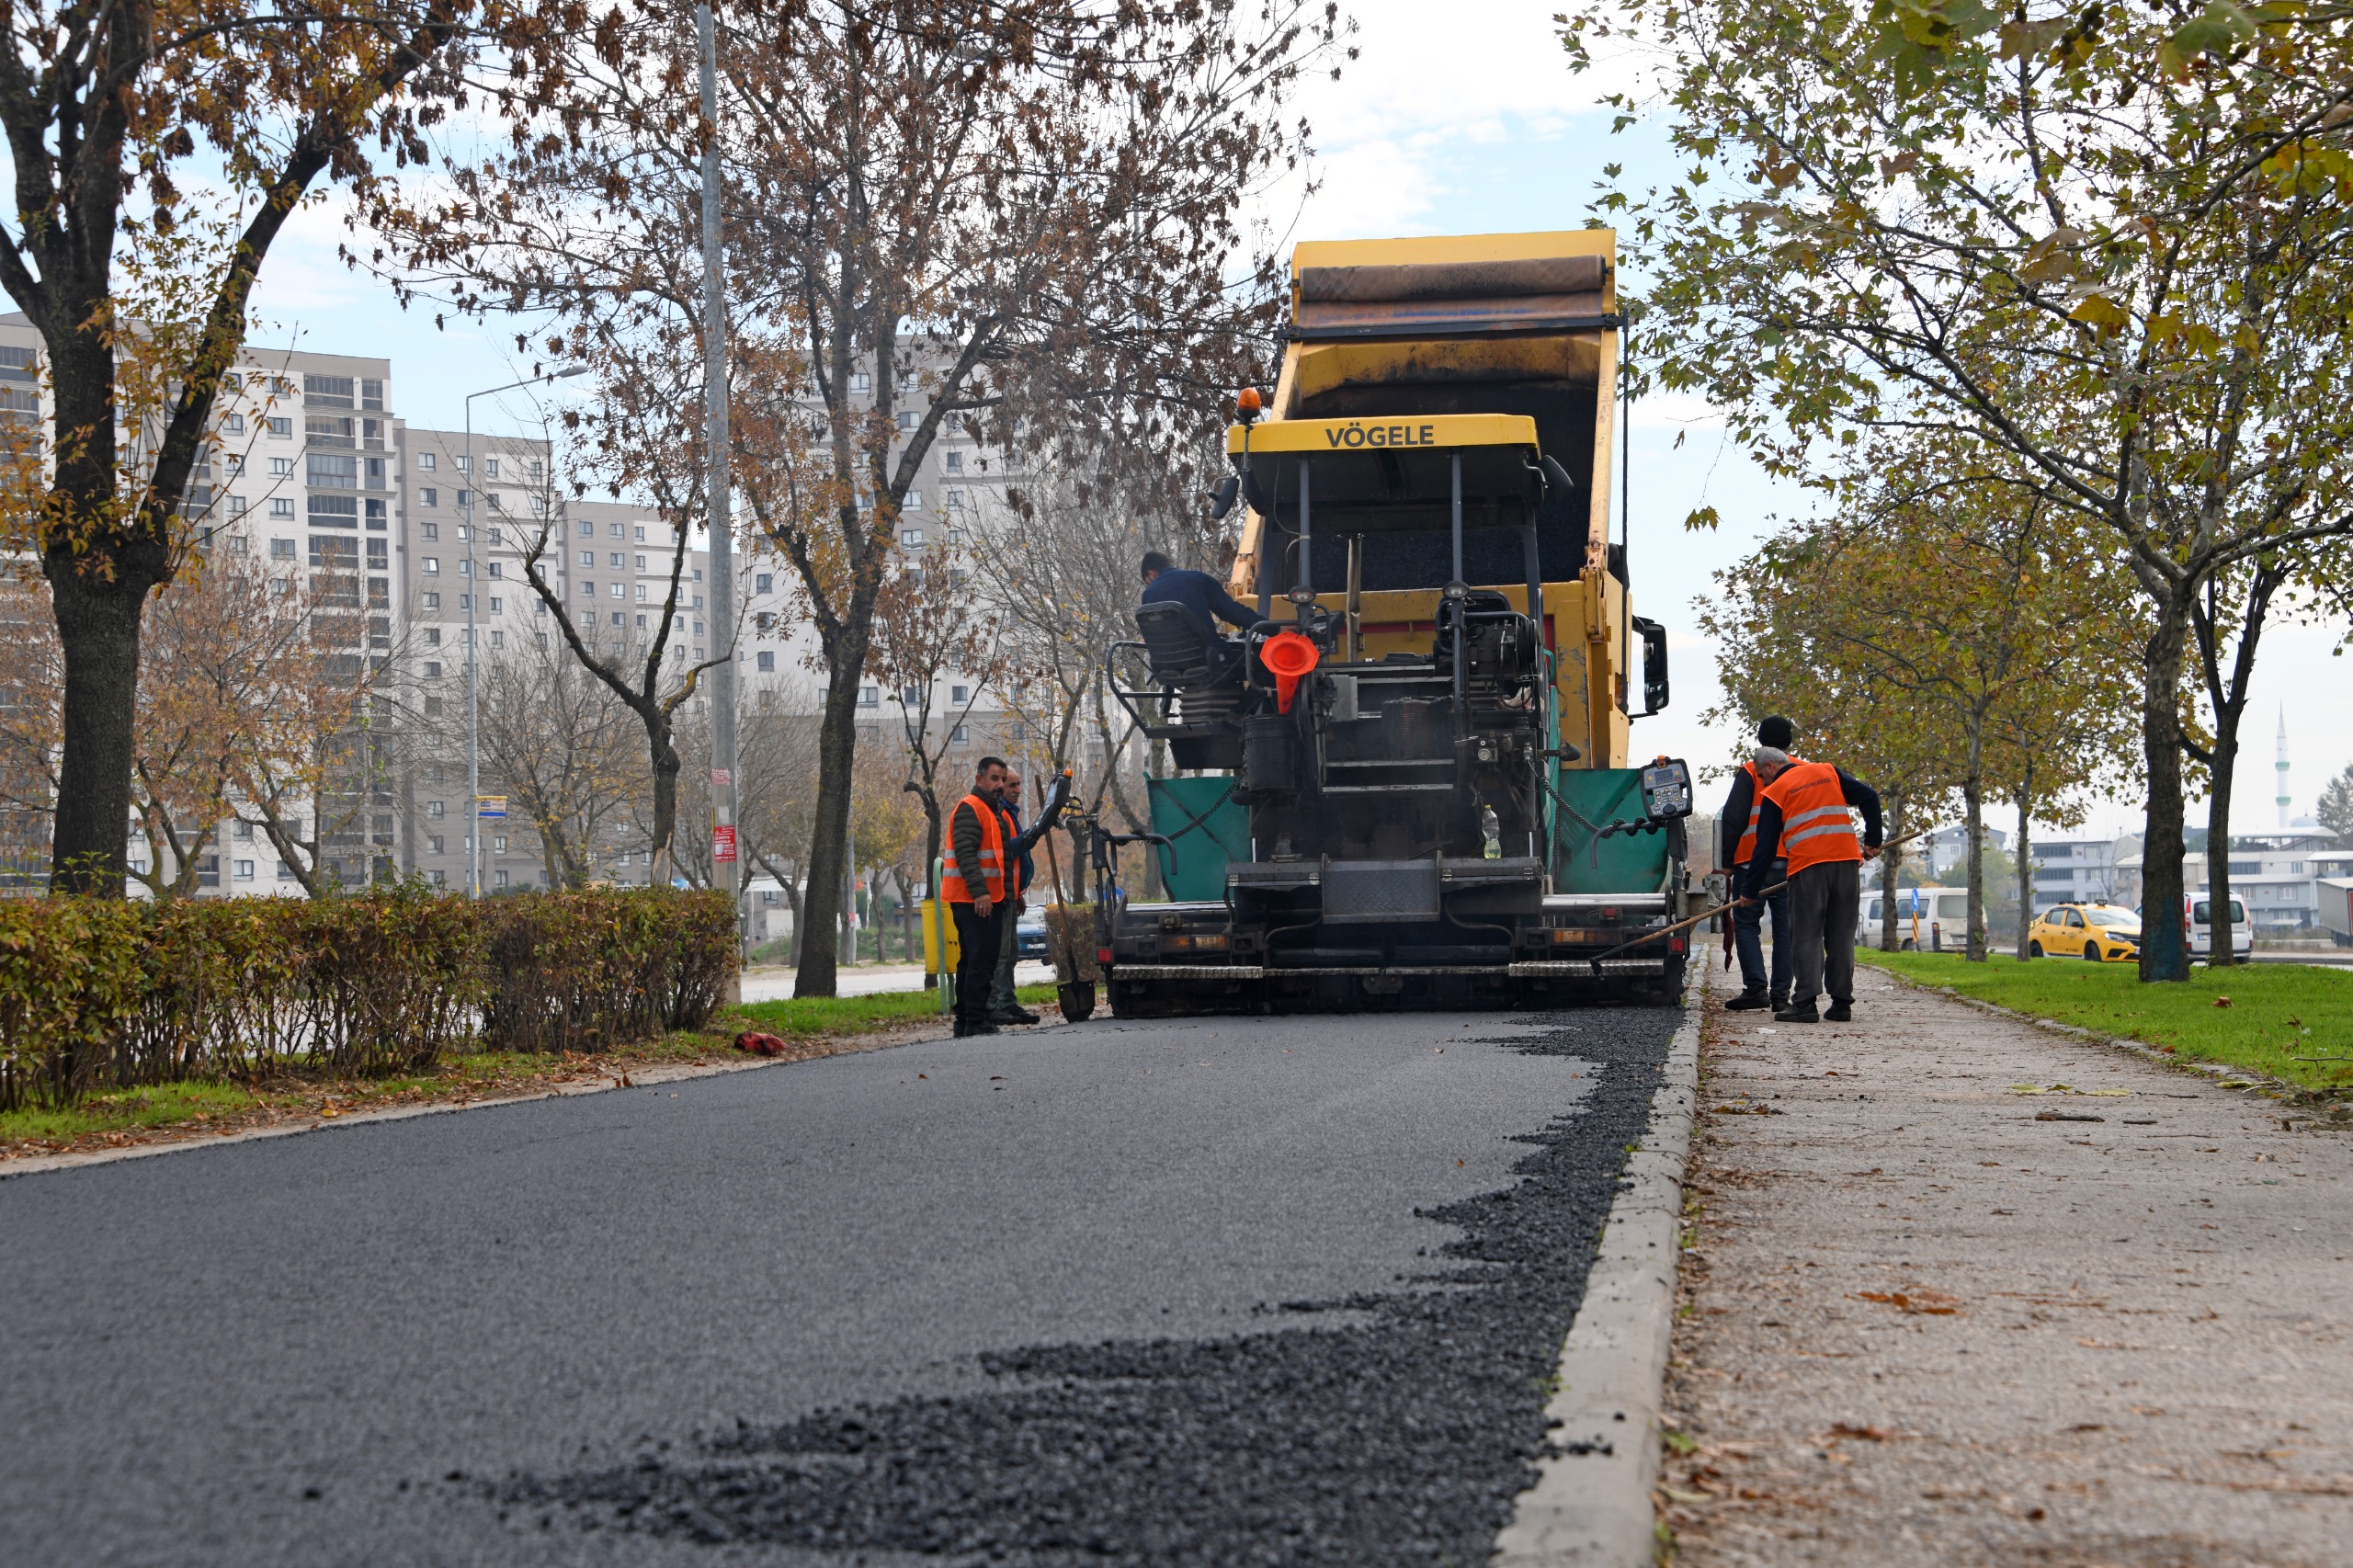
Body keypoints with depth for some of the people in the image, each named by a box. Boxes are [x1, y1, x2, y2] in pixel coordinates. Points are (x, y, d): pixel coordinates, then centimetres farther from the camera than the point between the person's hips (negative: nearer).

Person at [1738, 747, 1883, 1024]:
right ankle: (1842, 1003, 8)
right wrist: (1872, 841, 15)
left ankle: (1805, 1003, -9)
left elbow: (1765, 847, 5)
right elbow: (1869, 797, 8)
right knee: (1841, 934, 9)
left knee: (1806, 936, -1)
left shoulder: (1774, 793, 7)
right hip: (1847, 859, 4)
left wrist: (1750, 890, 11)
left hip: (1807, 866, -4)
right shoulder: (1828, 772, 17)